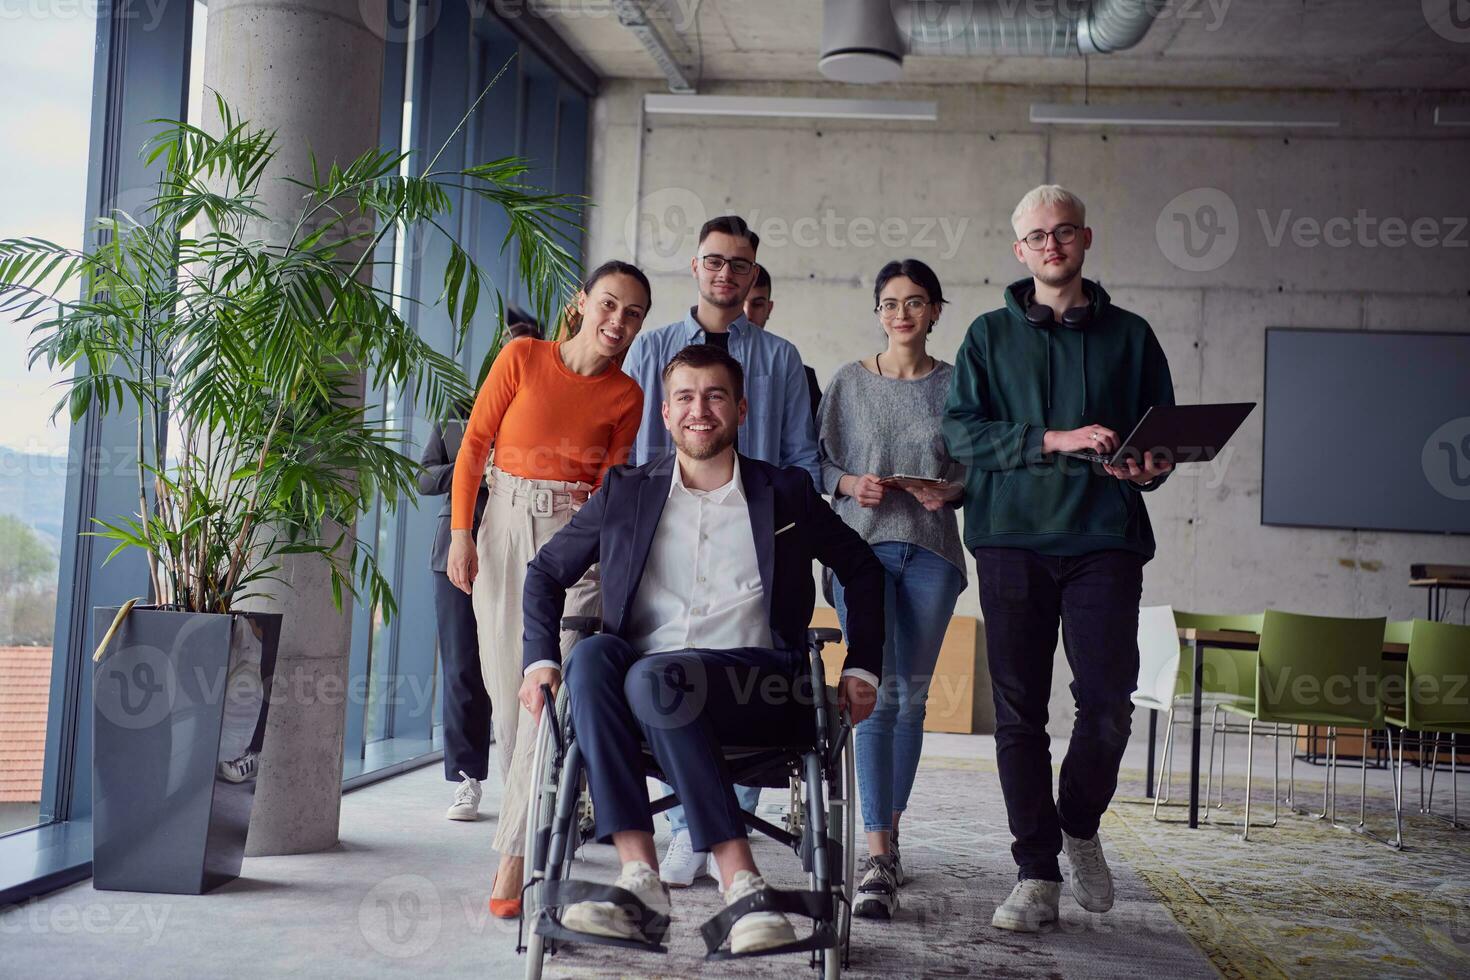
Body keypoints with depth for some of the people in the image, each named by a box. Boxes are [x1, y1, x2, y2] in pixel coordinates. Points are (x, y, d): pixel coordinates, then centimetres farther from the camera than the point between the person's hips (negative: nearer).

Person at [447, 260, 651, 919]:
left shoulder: (626, 395, 3)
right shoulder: (523, 357, 0)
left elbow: (609, 486, 6)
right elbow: (474, 444, 2)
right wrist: (461, 533, -3)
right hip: (505, 526, 1)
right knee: (506, 687, 5)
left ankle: (515, 855, -11)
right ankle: (532, 813, 25)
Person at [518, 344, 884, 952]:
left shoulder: (785, 494, 13)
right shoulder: (626, 492, 15)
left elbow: (863, 572, 21)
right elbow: (546, 571, 20)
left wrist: (862, 669, 12)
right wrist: (541, 660, 4)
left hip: (755, 684, -2)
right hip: (647, 683, 3)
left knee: (653, 676, -35)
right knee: (592, 654, -31)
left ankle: (739, 884, -32)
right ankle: (638, 873, -34)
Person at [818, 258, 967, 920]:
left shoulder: (956, 384, 8)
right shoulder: (850, 382, 8)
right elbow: (817, 462, 9)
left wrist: (952, 490, -10)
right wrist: (849, 484, -11)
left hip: (931, 549, 2)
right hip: (863, 544, -1)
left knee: (912, 694, 7)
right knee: (876, 692, -11)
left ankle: (889, 833, 23)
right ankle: (879, 861, -13)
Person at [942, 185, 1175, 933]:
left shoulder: (1129, 334, 13)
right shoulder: (990, 336, 11)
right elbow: (961, 429, 0)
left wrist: (1150, 468, -9)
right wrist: (1055, 439, -13)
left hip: (1105, 538, 0)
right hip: (1012, 537, 0)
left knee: (1107, 704, -6)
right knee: (1019, 711, 1)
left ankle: (1080, 826, 24)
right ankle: (1036, 872, 11)